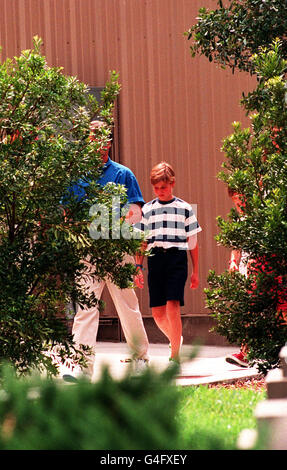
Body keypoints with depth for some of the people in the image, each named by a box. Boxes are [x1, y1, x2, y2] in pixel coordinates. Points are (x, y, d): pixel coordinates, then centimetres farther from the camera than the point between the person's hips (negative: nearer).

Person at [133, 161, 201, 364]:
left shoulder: (184, 208, 8)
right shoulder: (147, 209, 13)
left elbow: (193, 241, 10)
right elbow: (141, 242, 15)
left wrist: (195, 271, 8)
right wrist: (138, 268, 7)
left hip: (177, 258, -3)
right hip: (155, 259, 3)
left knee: (172, 306, -15)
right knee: (157, 312, 2)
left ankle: (175, 355, -8)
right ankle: (175, 339, 31)